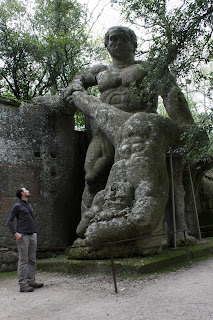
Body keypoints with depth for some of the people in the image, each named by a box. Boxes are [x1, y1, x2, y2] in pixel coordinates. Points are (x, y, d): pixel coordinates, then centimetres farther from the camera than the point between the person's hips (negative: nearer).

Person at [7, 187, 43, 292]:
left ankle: (31, 281, 18)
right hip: (23, 236, -7)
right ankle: (23, 285, -3)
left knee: (32, 260, 9)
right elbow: (9, 221, -6)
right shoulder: (17, 206, -3)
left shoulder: (29, 206, 20)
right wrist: (15, 233, -15)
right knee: (23, 261, -6)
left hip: (32, 235, 8)